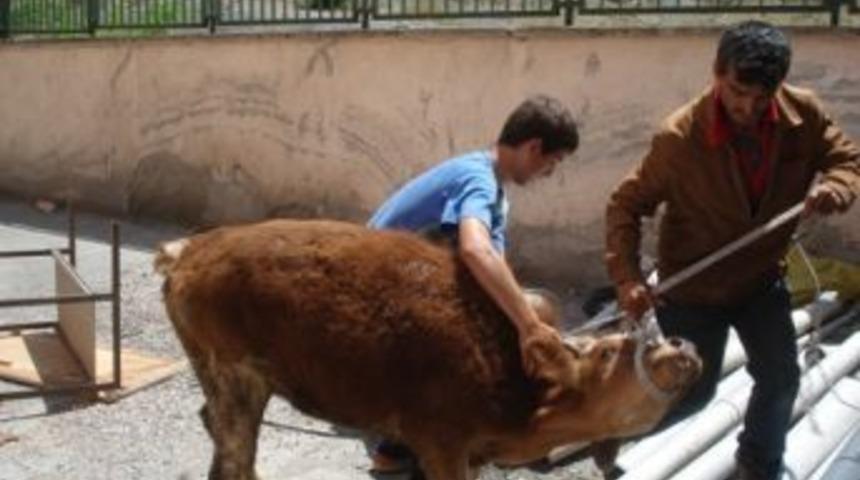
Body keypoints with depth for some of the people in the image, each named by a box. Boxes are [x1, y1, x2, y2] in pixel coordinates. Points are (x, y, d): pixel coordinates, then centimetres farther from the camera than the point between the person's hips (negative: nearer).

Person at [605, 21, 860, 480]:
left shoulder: (804, 113, -17)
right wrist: (626, 276, -33)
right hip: (693, 286, -4)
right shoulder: (680, 136, -28)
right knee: (692, 391, 3)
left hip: (762, 278, 5)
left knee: (781, 377, 11)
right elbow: (626, 205, -20)